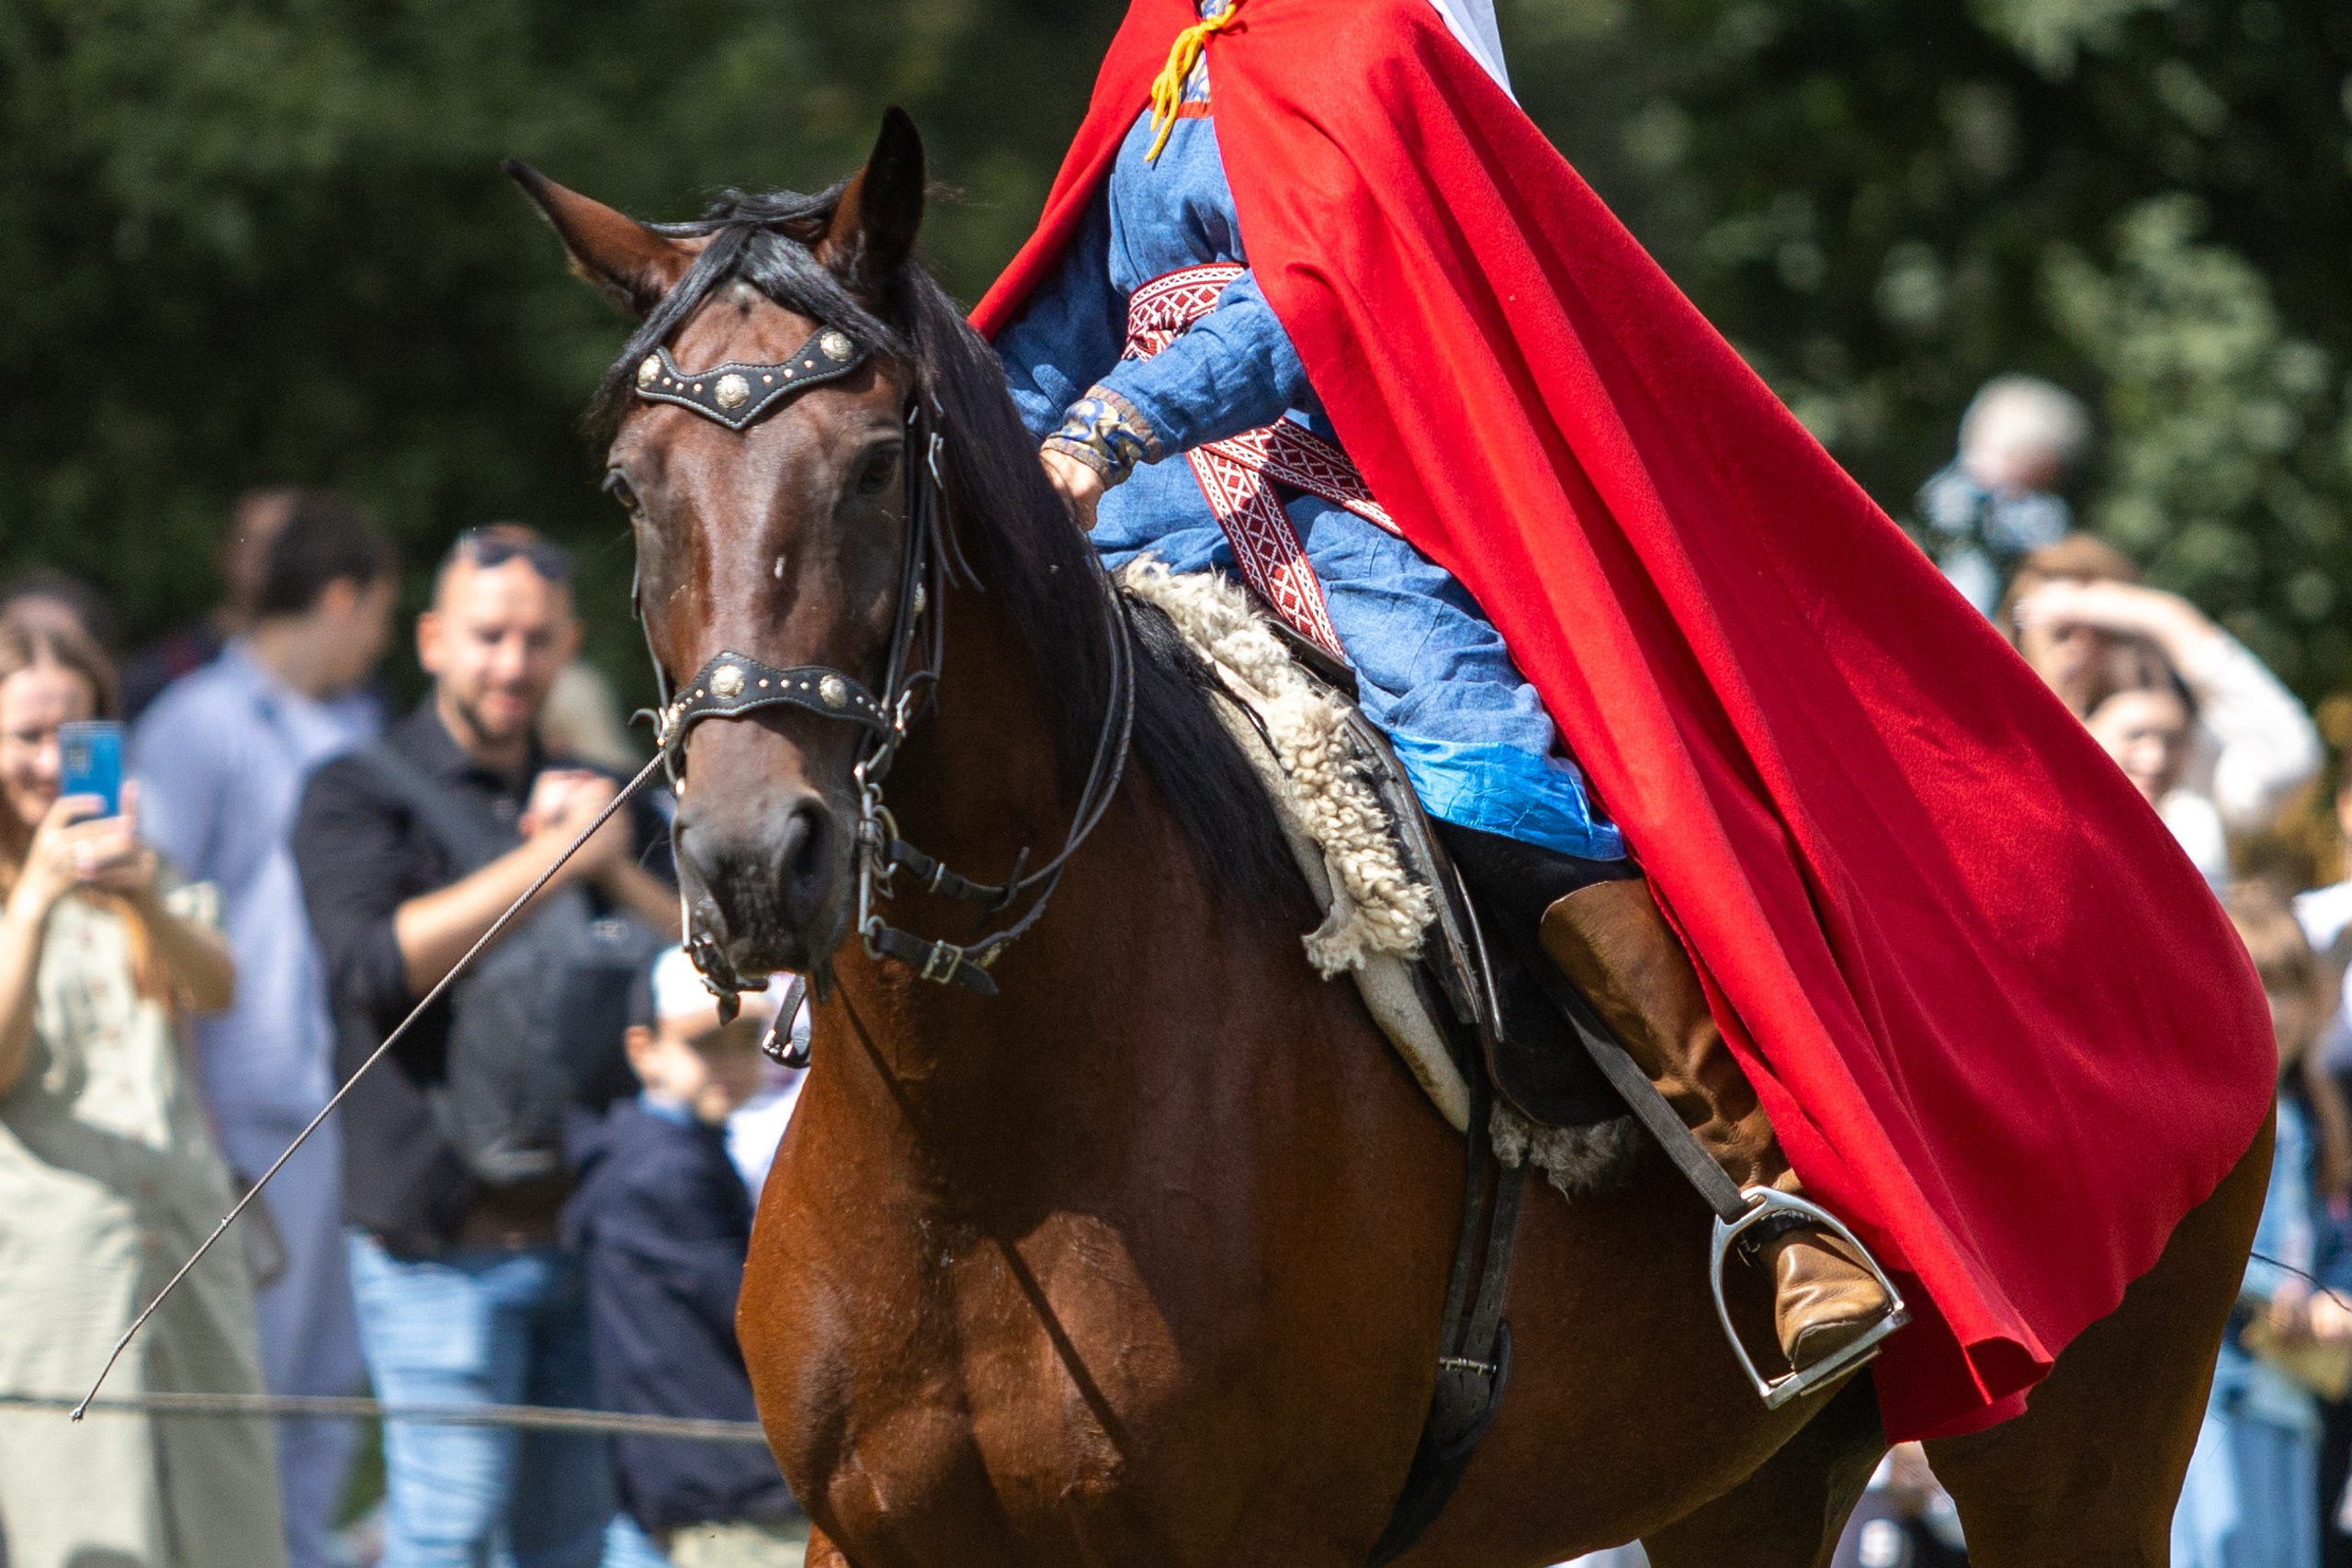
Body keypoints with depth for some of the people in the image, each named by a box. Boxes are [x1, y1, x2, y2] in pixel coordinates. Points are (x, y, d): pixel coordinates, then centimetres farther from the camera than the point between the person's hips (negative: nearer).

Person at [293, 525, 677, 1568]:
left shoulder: (591, 801, 18)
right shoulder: (357, 797, 1)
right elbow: (377, 964, -16)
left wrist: (616, 868, -7)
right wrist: (552, 859, -16)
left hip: (590, 1227, 5)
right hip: (446, 1243, -5)